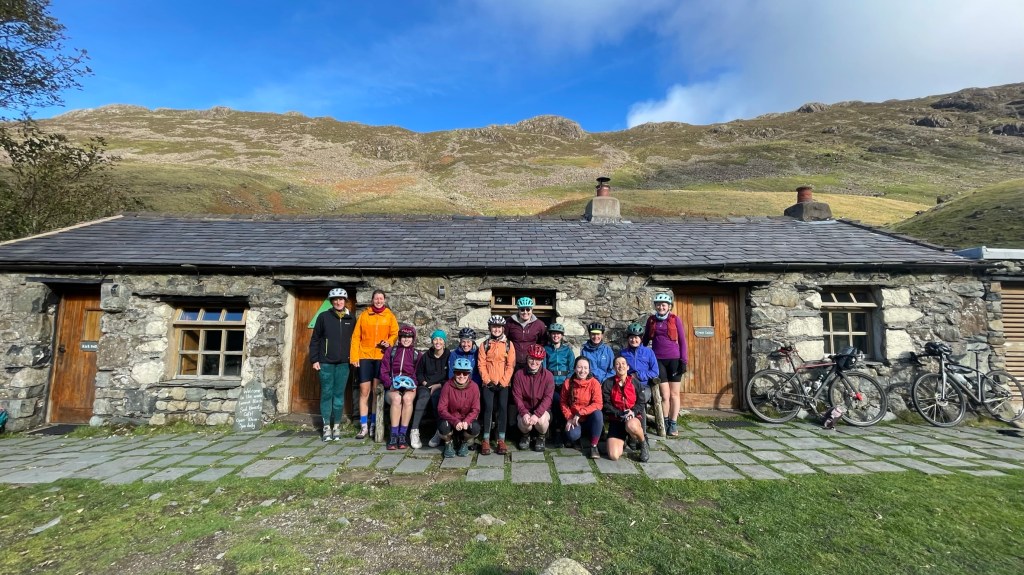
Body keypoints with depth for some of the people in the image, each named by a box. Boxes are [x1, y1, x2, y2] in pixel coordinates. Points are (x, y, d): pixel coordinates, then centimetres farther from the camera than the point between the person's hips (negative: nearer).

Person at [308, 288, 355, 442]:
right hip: (326, 362, -1)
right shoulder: (323, 316, 1)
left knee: (339, 395, 6)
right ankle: (326, 426, 12)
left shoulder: (351, 319, 7)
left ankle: (337, 426, 14)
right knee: (326, 394, 3)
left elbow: (355, 340, 12)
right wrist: (314, 359, -3)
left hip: (343, 363, 1)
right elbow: (315, 339, 2)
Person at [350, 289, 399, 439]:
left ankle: (374, 423, 17)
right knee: (364, 391, -1)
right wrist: (354, 356, -3)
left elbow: (395, 334, 6)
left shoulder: (390, 316, 7)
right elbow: (356, 337, 4)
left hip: (381, 357, 0)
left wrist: (389, 342, -15)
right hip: (365, 357, 0)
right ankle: (363, 426, 4)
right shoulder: (364, 315, 7)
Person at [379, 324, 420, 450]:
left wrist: (413, 384, -11)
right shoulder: (391, 351, 16)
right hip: (392, 388, 0)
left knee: (407, 398, -35)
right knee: (396, 398, -35)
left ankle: (402, 435, -29)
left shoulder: (416, 354, 17)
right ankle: (393, 435, -30)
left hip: (409, 387, 0)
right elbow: (384, 372, 8)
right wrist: (390, 384, -9)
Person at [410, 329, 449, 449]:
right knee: (424, 396, -33)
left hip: (441, 388, -2)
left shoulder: (449, 356, 3)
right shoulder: (426, 356, 12)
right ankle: (414, 431, -40)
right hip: (425, 386, 2)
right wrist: (424, 383, 1)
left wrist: (439, 385, -11)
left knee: (436, 395, -36)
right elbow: (419, 373, 20)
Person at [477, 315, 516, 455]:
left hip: (503, 383, 0)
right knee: (488, 408, -7)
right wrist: (487, 380, -8)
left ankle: (501, 440, 3)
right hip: (488, 383, 0)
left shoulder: (508, 344, 5)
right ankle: (486, 440, -1)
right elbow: (481, 364, 2)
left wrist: (503, 382, -8)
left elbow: (510, 365, 0)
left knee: (503, 408, -5)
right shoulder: (485, 344, 7)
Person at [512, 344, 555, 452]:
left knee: (541, 420, -33)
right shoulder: (519, 375, -4)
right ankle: (525, 435, 9)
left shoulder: (548, 375, -8)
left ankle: (540, 437, 4)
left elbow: (547, 398, -15)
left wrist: (536, 414, -29)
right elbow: (517, 397, -9)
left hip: (542, 410, -1)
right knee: (524, 422, -31)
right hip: (525, 410, 1)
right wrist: (524, 413, -25)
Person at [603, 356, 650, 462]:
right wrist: (621, 414, -16)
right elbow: (606, 405, -2)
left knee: (631, 425, -42)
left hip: (634, 417, 0)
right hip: (616, 420, 1)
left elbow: (641, 402, 3)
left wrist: (633, 412, -17)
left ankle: (644, 443, -6)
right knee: (613, 456, -18)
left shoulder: (634, 382, 5)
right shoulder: (608, 383, 2)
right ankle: (622, 440, 18)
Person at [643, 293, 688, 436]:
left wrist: (684, 360, -4)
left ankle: (673, 424, 13)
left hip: (674, 359, -1)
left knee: (674, 394, 4)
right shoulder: (651, 320, 6)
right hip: (658, 360, 1)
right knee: (665, 394, -1)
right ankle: (665, 423, 12)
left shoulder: (675, 319, 0)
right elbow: (645, 339, 14)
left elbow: (682, 340, 1)